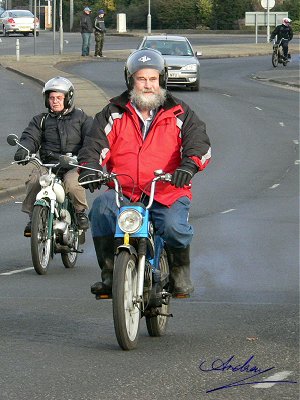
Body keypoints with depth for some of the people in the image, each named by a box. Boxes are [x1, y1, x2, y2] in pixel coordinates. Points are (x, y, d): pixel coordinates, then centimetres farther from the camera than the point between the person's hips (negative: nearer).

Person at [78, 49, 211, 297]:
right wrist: (89, 167, -19)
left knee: (174, 226, -31)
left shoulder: (179, 114, 11)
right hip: (123, 192, 1)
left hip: (168, 194, -1)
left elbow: (199, 141, -2)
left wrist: (190, 164, -25)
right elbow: (96, 143, 4)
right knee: (101, 208, -31)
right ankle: (109, 273, -21)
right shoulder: (114, 114, 13)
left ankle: (180, 271, 1)